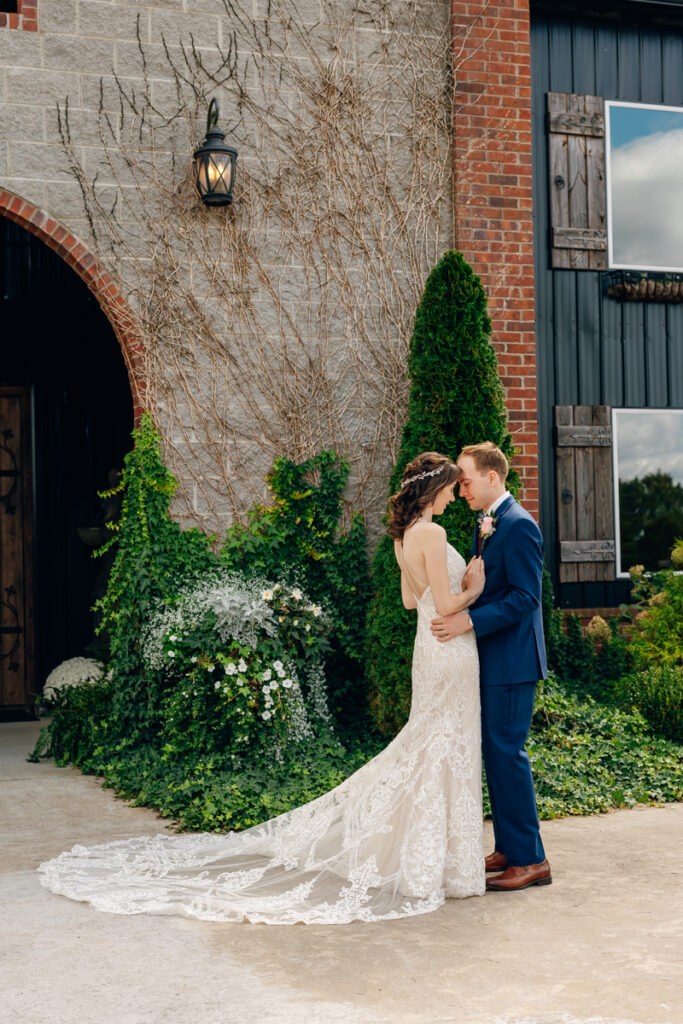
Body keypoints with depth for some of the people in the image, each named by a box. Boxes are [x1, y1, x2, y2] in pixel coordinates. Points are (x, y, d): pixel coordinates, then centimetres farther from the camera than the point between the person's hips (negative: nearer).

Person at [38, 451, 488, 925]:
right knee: (444, 750, -2)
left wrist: (459, 581, 17)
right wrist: (474, 590, -2)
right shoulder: (432, 534, -19)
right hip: (449, 652, -9)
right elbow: (446, 604, -20)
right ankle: (428, 864, 6)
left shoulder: (404, 535, 11)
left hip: (430, 648, 9)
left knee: (425, 747, 17)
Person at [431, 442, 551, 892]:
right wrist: (459, 614, 10)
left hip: (511, 660, -10)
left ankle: (530, 859, 2)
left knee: (507, 752, -7)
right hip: (492, 658, 10)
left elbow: (526, 597, -21)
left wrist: (469, 620, -25)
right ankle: (508, 849, 23)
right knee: (496, 752, 14)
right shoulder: (488, 525, 15)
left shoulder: (519, 526, -15)